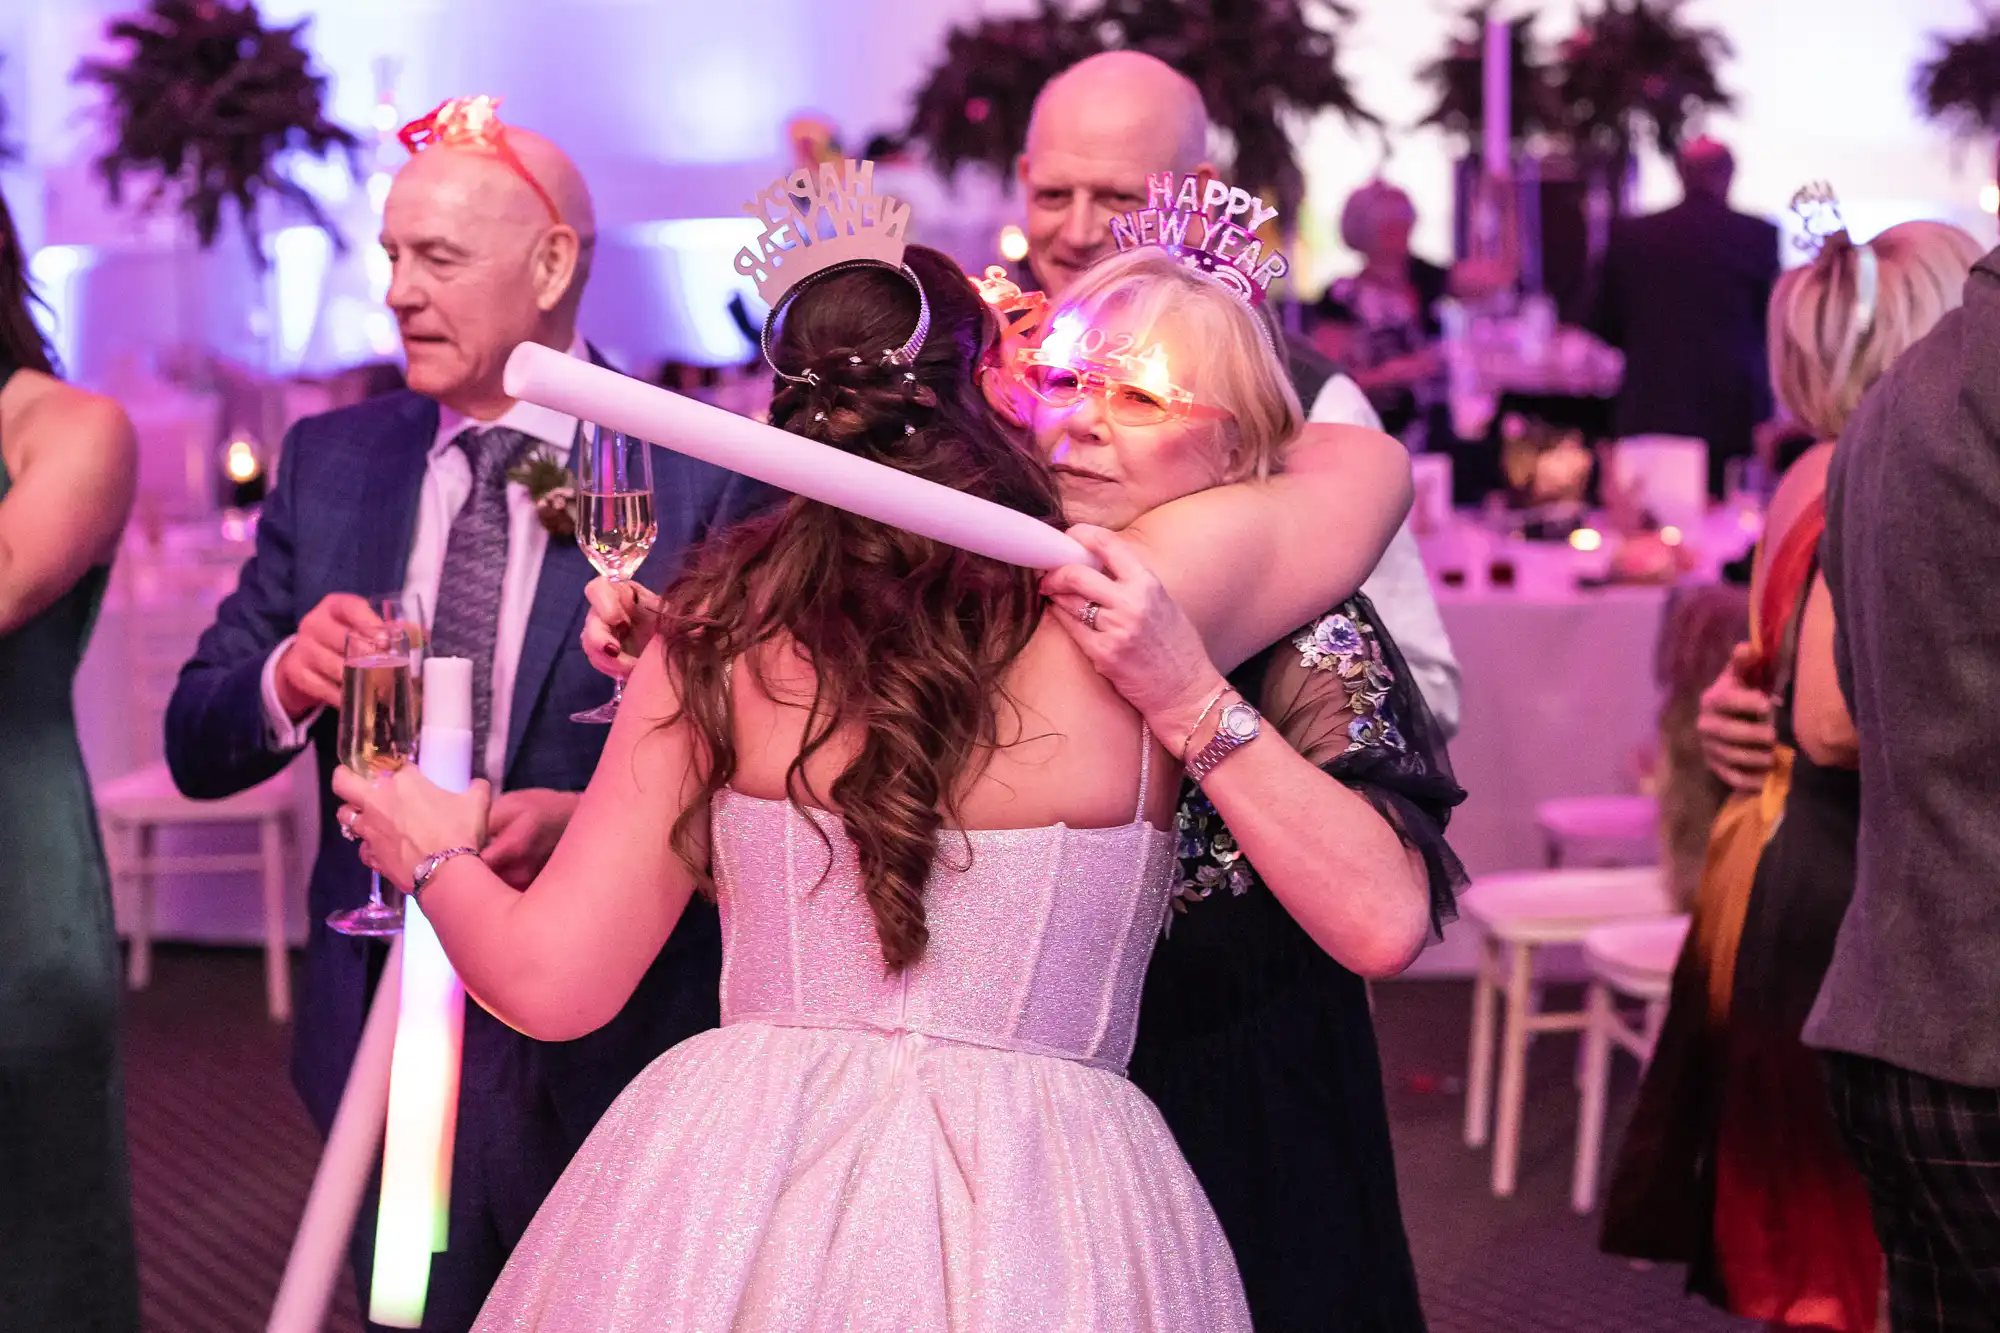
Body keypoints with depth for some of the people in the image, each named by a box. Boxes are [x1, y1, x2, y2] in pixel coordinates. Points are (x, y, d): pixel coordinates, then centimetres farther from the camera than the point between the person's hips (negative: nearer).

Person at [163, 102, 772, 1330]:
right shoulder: (331, 460, 5)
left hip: (609, 1046, -3)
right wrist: (285, 681, -16)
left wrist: (590, 818, -26)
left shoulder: (702, 482, -9)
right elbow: (197, 748, 6)